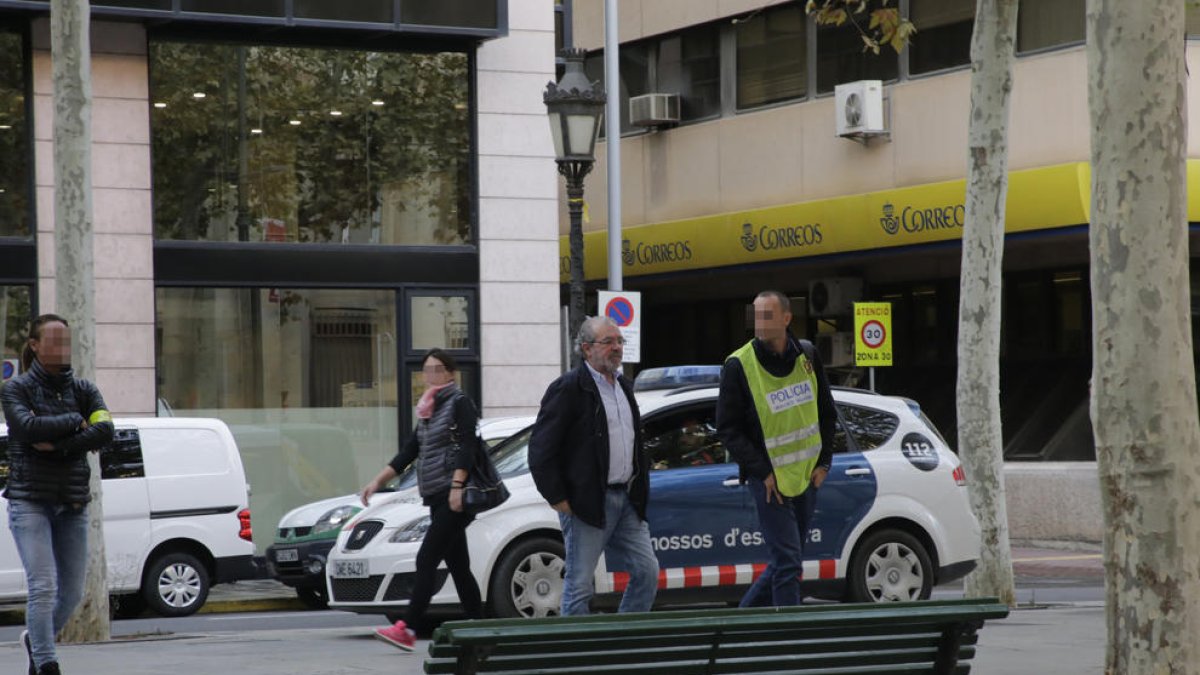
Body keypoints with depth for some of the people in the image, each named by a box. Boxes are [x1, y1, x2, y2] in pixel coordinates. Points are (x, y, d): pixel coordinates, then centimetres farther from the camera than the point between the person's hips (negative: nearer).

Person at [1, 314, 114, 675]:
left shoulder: (83, 389, 9)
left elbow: (105, 431, -8)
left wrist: (57, 446, -16)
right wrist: (74, 422, -8)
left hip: (73, 503, 4)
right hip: (30, 500, -4)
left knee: (72, 591, 7)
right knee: (43, 587, -15)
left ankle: (36, 641, 33)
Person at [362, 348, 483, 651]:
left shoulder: (459, 403, -4)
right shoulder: (427, 411, 20)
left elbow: (467, 447, -14)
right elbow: (408, 453, 22)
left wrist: (457, 485, -24)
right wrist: (377, 481, 16)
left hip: (456, 497, -9)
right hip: (437, 498, 9)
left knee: (426, 559, -15)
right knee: (458, 566, 7)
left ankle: (407, 628, -20)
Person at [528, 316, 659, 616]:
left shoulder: (624, 386, 15)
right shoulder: (568, 389, -10)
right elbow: (541, 449, -13)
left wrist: (640, 488, 16)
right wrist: (558, 498, -14)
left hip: (627, 501, 8)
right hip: (587, 506, -8)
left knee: (648, 571, 5)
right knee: (579, 584, -2)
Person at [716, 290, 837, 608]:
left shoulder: (807, 356, 4)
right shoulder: (739, 365, -10)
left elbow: (827, 413, 15)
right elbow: (728, 428, -8)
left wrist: (823, 462, 6)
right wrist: (762, 472, -13)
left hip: (806, 475, 5)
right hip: (768, 480, -5)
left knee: (788, 563, 11)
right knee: (787, 563, -11)